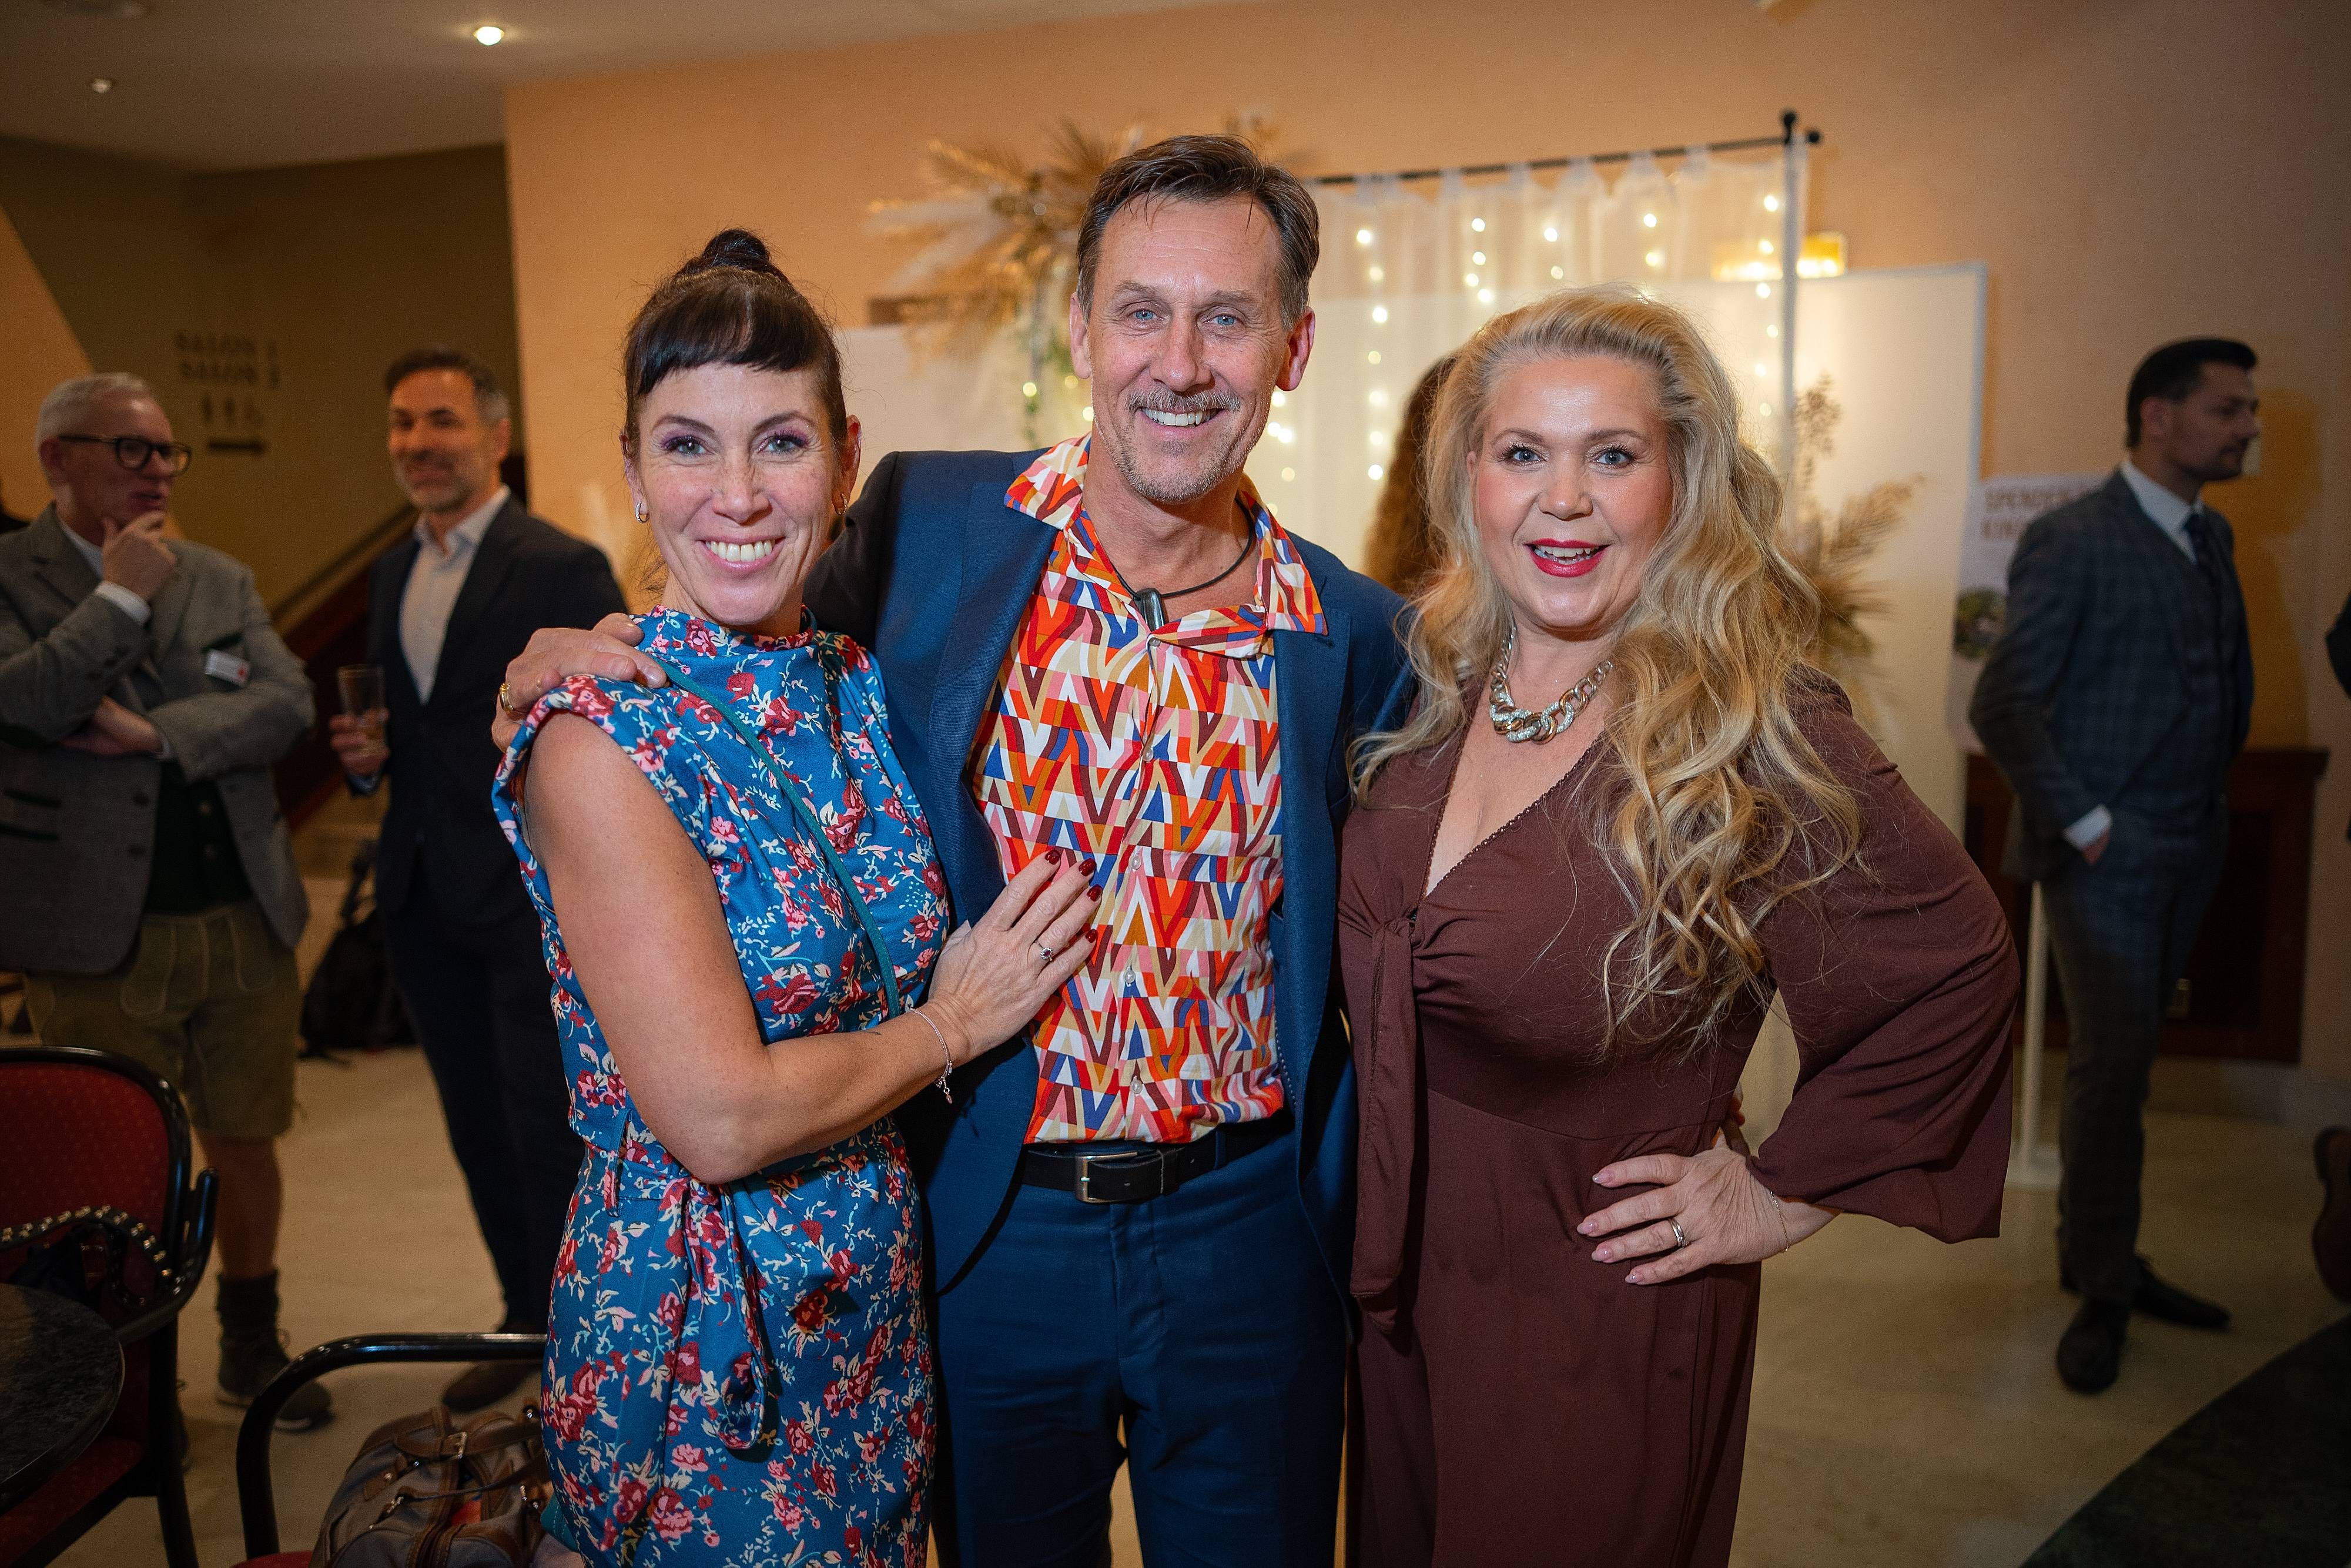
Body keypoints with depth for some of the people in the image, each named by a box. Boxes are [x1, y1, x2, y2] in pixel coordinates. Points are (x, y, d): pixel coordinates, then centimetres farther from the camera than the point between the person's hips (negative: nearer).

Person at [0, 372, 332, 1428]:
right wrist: (120, 597, -13)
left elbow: (287, 704, -2)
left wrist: (157, 732, -14)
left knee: (244, 1142, 14)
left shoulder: (221, 579, 12)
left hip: (244, 922, 4)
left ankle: (252, 1343, 31)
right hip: (99, 941, -3)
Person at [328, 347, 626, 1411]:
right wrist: (366, 754, 0)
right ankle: (527, 1319, 34)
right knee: (478, 1128, 17)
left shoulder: (562, 569, -10)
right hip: (424, 898, 7)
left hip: (535, 896, -7)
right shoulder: (392, 574, 13)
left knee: (551, 1131, 1)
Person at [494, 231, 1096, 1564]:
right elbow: (718, 1116, -23)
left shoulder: (860, 690, 0)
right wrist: (953, 1022, -12)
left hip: (883, 1304, 6)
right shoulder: (602, 741, -20)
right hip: (699, 1340, -6)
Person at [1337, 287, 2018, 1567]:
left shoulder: (1750, 736, -20)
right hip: (1402, 1281, 6)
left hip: (1605, 1321, -5)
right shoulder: (1434, 691, -3)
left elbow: (1961, 967, -11)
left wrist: (1787, 1188, -8)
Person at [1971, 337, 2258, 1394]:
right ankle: (2102, 1293, 11)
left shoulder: (2211, 538, 14)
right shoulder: (2072, 541, -11)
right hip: (2104, 859, -7)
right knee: (2111, 1070, -3)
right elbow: (2002, 705, -16)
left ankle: (2100, 1258, 26)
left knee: (2125, 1064, 13)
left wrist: (2211, 790, 13)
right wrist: (2083, 823, -15)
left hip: (2186, 858, 7)